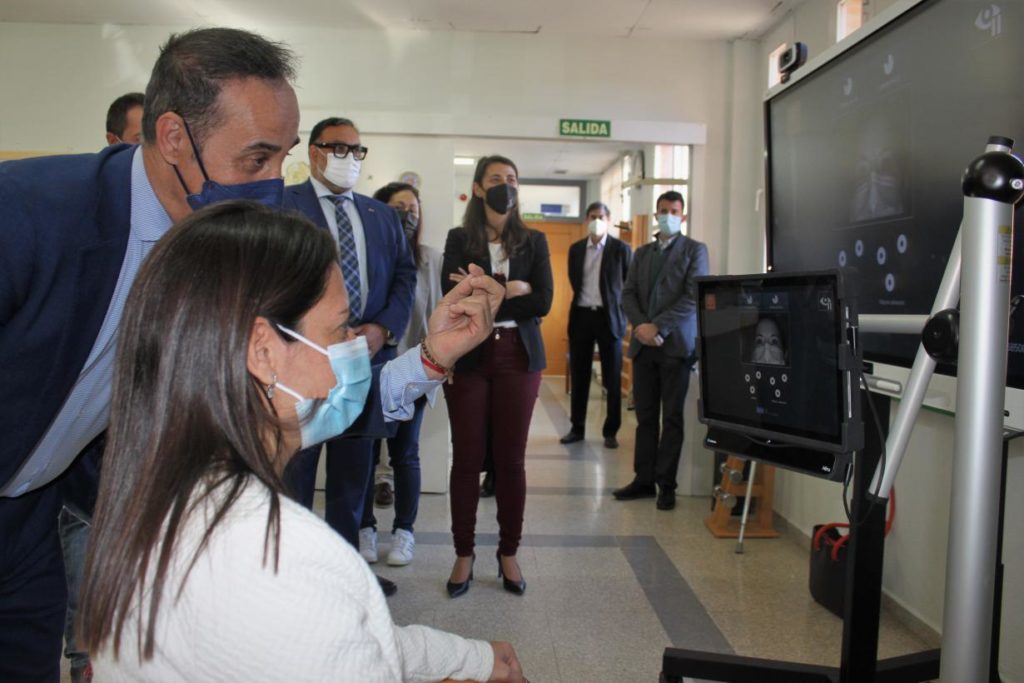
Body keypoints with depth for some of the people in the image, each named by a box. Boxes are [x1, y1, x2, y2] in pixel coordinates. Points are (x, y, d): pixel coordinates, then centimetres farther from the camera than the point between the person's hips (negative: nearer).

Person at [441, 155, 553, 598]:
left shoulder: (534, 241, 8)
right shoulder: (458, 239, 5)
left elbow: (543, 302, -5)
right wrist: (508, 290, -11)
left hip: (518, 357, 1)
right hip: (468, 357, -1)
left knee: (511, 459, 5)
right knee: (466, 458, 3)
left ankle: (509, 554, 19)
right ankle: (463, 555, 16)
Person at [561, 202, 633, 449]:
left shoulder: (621, 249, -2)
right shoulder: (575, 249, 8)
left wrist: (621, 311, -2)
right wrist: (583, 301, 9)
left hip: (609, 317, -3)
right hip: (581, 315, 3)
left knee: (612, 379, 2)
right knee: (579, 376, 8)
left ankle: (610, 432, 11)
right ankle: (577, 428, 18)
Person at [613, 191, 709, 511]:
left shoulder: (695, 250, 3)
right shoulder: (642, 252, 17)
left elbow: (693, 298, -8)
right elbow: (628, 294, 10)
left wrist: (659, 327, -15)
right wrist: (640, 325, -9)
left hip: (676, 344, -4)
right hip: (643, 345, 4)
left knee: (672, 417, 1)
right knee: (645, 416, 6)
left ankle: (666, 485, 7)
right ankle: (643, 479, 13)